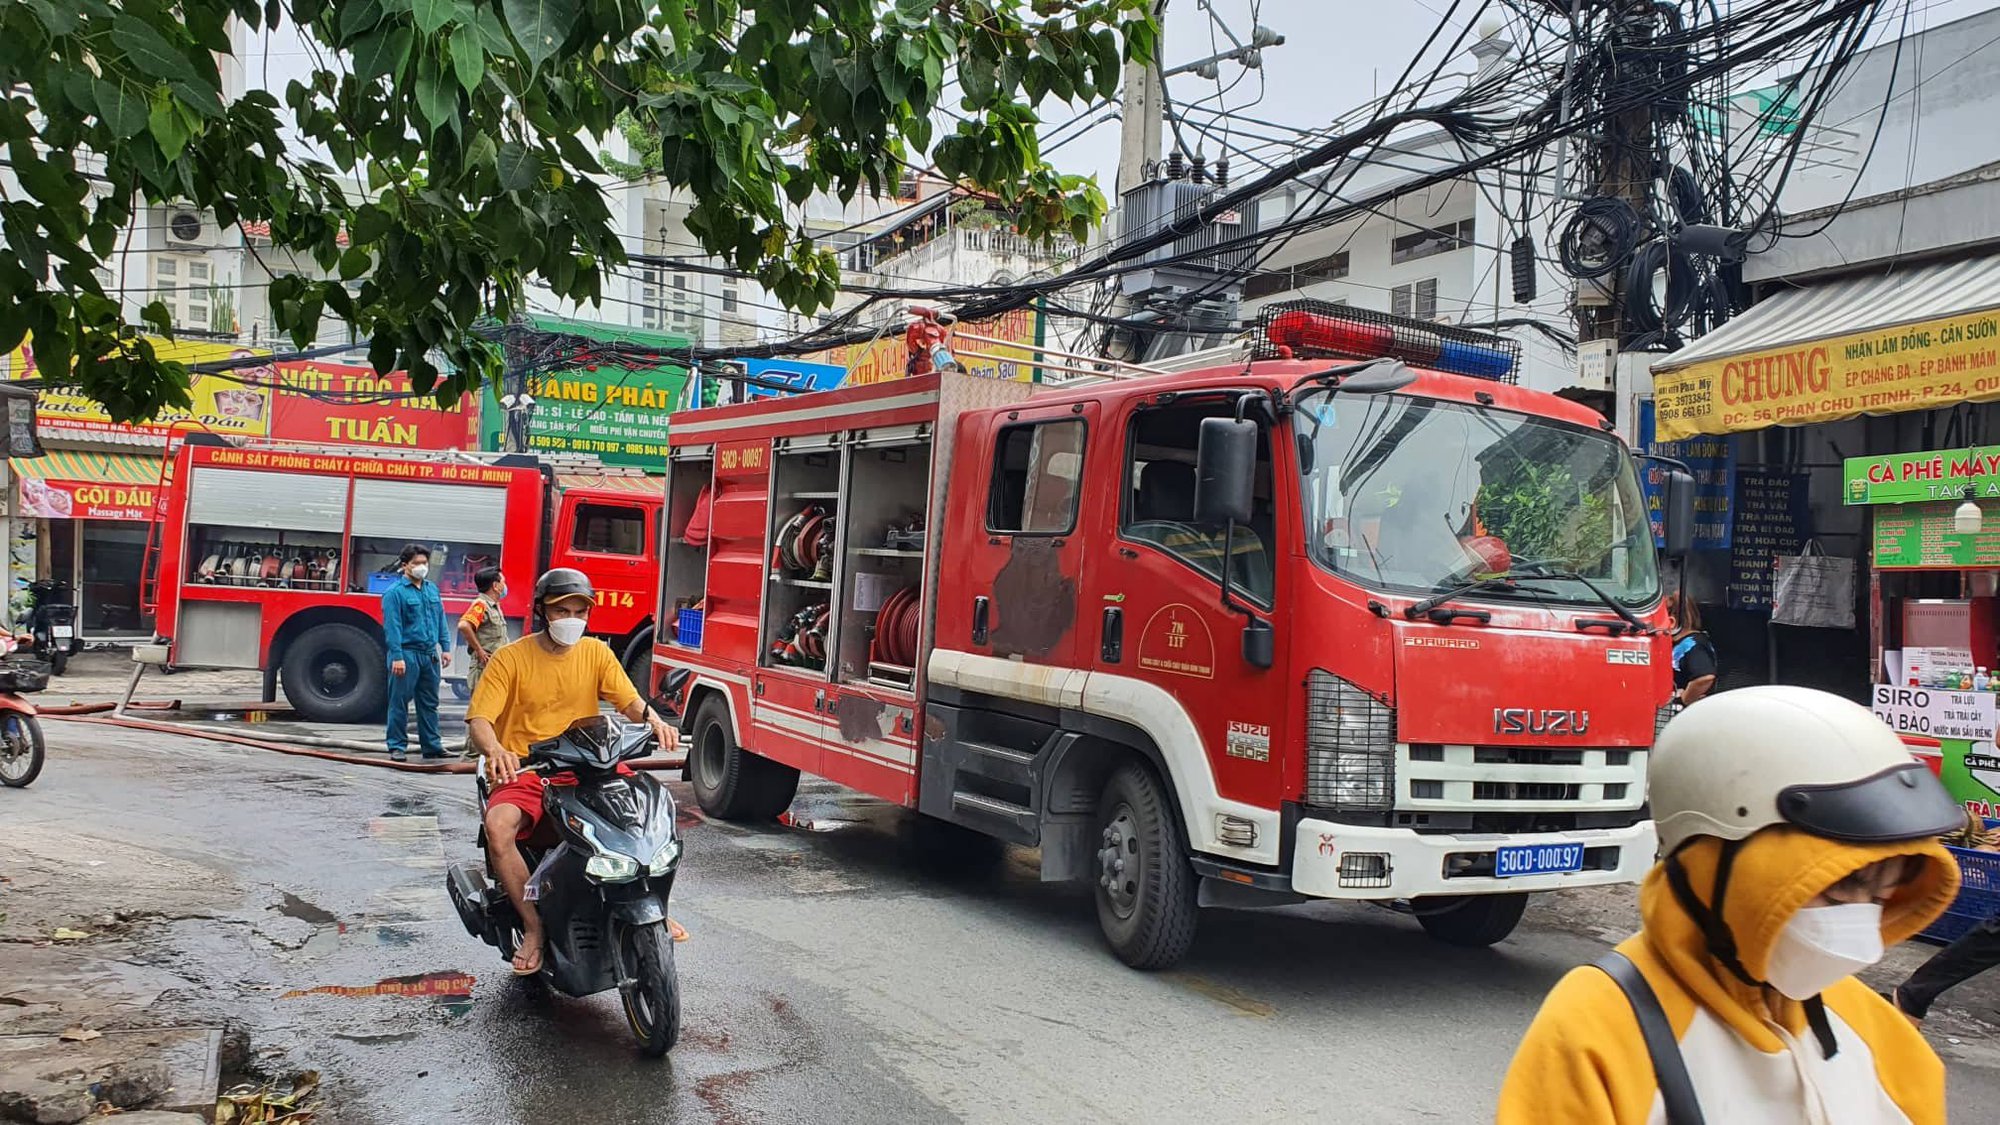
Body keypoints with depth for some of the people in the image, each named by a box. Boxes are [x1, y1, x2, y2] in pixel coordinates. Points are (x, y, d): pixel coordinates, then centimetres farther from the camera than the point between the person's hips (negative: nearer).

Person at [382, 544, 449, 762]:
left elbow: (441, 621, 16)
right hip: (406, 655, -6)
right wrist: (397, 657, -18)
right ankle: (397, 747, 7)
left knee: (429, 703, 12)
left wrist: (445, 648, 10)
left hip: (430, 655, 6)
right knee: (400, 703, 0)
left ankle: (432, 746, 18)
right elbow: (392, 626, -13)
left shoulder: (432, 589, 13)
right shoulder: (395, 592, -7)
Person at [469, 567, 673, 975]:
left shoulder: (595, 652, 7)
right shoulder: (511, 658, -3)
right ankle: (533, 925, -16)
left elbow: (629, 700, -2)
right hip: (524, 773, -3)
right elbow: (479, 718, -11)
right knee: (498, 826, -33)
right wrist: (494, 750, -34)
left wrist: (654, 720, -26)